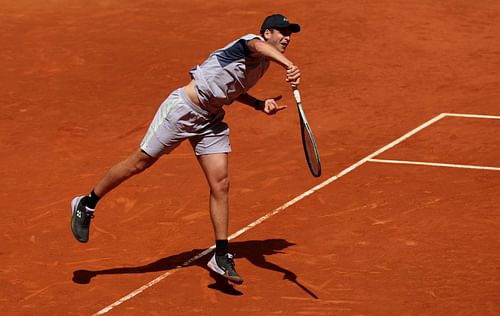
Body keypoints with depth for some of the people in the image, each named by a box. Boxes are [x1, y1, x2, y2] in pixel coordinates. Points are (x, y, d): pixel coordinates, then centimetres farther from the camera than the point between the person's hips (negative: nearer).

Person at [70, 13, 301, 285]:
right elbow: (257, 46, -46)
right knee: (139, 162, 3)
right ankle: (86, 204, 22)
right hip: (182, 110, -8)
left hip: (211, 122, 8)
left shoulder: (263, 64, 10)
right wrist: (288, 65, -65)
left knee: (220, 185, -3)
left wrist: (260, 104, 8)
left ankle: (222, 257, 4)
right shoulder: (251, 42, -17)